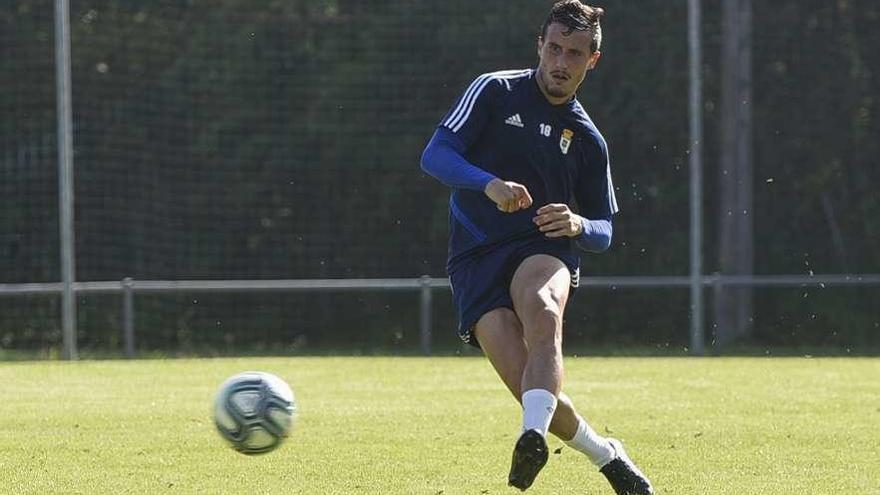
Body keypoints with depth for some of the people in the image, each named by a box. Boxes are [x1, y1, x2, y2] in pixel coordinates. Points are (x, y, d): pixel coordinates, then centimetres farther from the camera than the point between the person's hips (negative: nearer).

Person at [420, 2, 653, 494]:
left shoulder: (587, 139, 13)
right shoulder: (495, 92, 7)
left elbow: (604, 232, 18)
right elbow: (435, 154, -4)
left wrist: (577, 225, -7)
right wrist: (490, 184, -22)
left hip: (544, 250, 1)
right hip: (476, 262, -1)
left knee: (542, 308, -38)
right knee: (529, 385, -21)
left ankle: (534, 436, -55)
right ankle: (606, 455, 3)